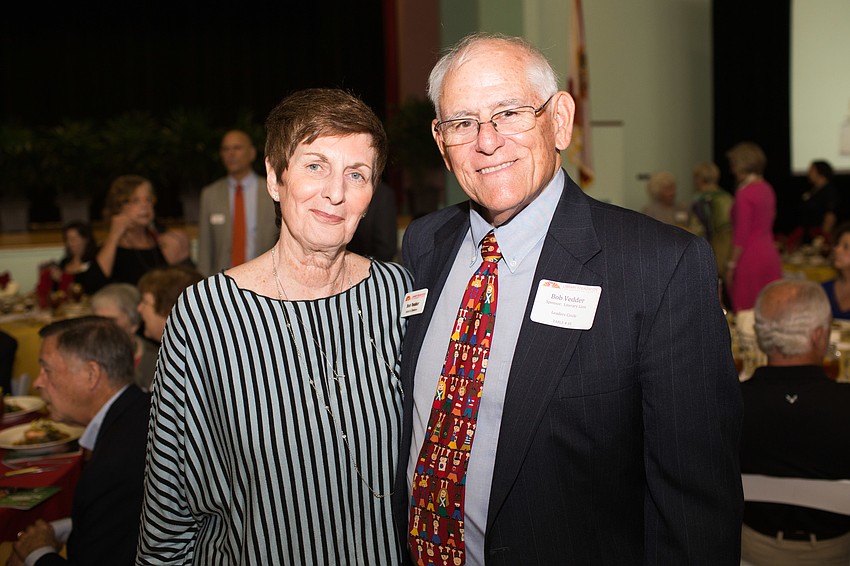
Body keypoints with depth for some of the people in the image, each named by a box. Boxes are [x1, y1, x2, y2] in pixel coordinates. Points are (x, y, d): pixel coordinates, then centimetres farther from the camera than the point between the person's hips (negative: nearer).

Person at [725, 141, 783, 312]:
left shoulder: (744, 193, -13)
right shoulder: (767, 189, 11)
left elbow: (741, 235, -15)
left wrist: (731, 266, -10)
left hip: (750, 259, -8)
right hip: (771, 254, 8)